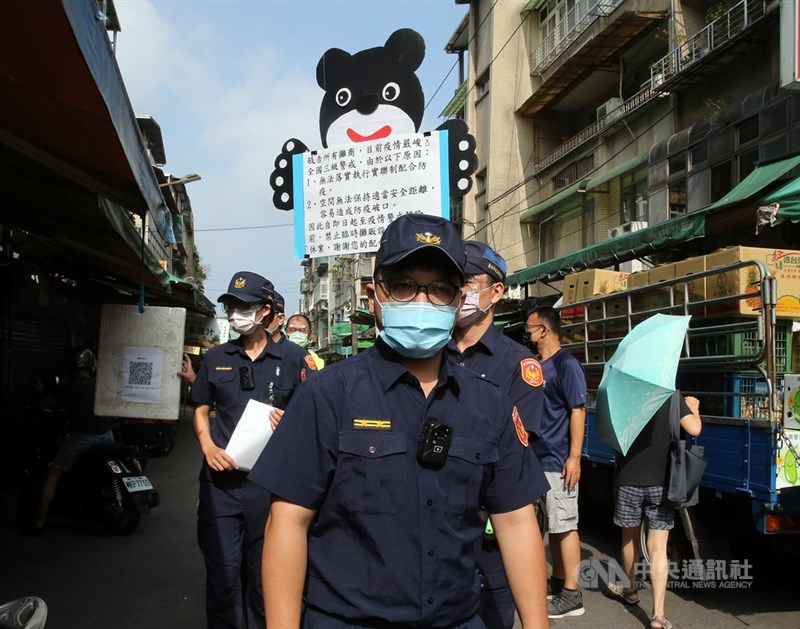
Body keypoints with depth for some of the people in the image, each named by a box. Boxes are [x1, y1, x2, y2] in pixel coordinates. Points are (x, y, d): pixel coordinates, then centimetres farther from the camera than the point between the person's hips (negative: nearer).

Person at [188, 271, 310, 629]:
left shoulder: (290, 361, 3)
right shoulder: (216, 358, 10)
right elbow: (201, 410, 14)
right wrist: (209, 447, -4)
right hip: (223, 478, 1)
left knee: (265, 571, 10)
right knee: (222, 570, 3)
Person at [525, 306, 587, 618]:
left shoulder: (566, 364, -13)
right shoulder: (538, 365, 13)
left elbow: (578, 411, -18)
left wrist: (574, 457, -22)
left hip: (558, 461, -9)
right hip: (540, 458, 9)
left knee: (564, 525, -3)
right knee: (553, 523, 16)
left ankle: (571, 595, 4)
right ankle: (557, 581, 28)